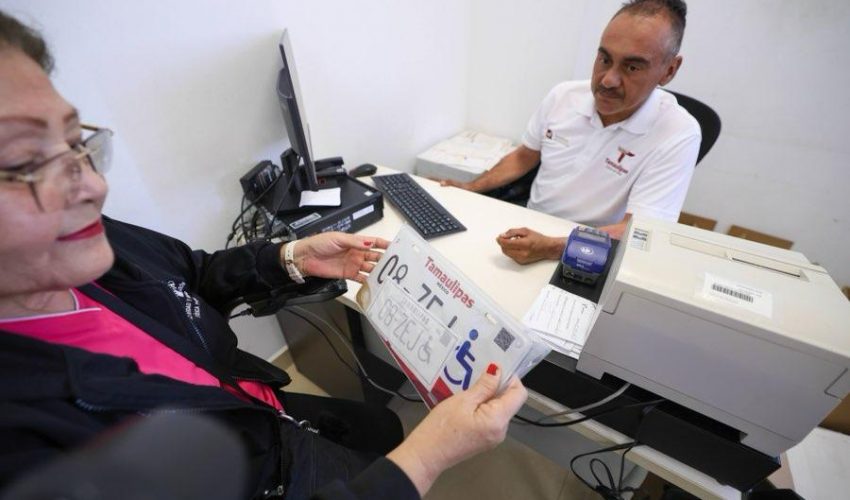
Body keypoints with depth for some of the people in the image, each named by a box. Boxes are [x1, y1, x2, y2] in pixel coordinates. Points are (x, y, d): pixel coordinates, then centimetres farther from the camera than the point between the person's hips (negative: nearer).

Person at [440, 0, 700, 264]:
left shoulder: (677, 135, -17)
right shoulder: (563, 95, -3)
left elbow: (634, 232, -23)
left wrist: (549, 248, -38)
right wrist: (471, 187, 1)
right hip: (528, 229, 5)